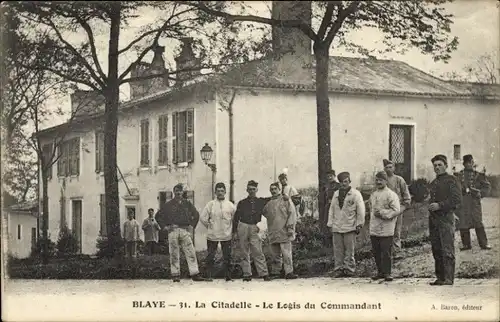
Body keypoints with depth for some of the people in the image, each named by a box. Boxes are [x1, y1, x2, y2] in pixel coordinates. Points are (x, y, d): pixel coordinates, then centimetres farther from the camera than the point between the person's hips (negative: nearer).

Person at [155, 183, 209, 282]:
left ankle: (195, 274, -6)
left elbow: (196, 215, 23)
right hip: (173, 230, -1)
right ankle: (175, 275, 6)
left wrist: (192, 226, 11)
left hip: (185, 230, 1)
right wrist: (164, 226, 3)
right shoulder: (168, 205, 8)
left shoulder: (187, 204, 13)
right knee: (174, 254, 0)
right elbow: (158, 216, 12)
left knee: (191, 253, -6)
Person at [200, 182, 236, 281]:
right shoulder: (210, 204, 1)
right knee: (210, 257, 2)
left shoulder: (230, 205, 4)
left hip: (226, 236, 1)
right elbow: (202, 218, 1)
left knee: (227, 257, 4)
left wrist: (232, 230, 7)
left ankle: (228, 276, 11)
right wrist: (209, 227, 4)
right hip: (212, 236, -1)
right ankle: (208, 276, 9)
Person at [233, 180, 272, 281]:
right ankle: (247, 274, 6)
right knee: (245, 253, 2)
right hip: (243, 227, 1)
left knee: (258, 252, -9)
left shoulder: (261, 201, 11)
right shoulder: (242, 203, 10)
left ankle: (264, 273, -9)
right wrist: (234, 232, 7)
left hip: (254, 228, -1)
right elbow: (236, 218, 12)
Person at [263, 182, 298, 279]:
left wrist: (290, 227, -10)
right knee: (275, 254, 10)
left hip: (284, 231, -5)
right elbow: (264, 213, 31)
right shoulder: (268, 203, 17)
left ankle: (289, 272, -9)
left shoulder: (286, 200, 3)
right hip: (273, 233, 5)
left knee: (286, 253, -10)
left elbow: (292, 213, -4)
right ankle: (275, 272, 17)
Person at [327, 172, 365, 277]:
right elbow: (331, 209, 17)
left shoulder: (356, 194, 1)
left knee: (349, 250, -1)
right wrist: (330, 224, 10)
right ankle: (338, 269, 8)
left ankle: (349, 269, 6)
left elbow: (361, 210, -1)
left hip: (350, 228, -4)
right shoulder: (336, 194, 15)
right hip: (337, 228, 4)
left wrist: (359, 225, -5)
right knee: (338, 250, 3)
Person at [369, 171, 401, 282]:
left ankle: (387, 273, 2)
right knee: (376, 252, 9)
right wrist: (373, 214, 13)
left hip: (386, 230, -7)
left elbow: (396, 210, -13)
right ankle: (380, 272, 19)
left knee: (386, 252, -5)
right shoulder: (373, 194, 17)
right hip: (374, 229, 7)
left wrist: (383, 213, -16)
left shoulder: (391, 195, -6)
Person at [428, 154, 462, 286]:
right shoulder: (433, 183, 21)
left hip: (446, 218, -7)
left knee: (447, 250, -9)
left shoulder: (451, 180, -2)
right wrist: (431, 206, 12)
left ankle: (448, 278, -9)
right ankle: (440, 278, 13)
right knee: (436, 250, 7)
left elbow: (457, 200, -11)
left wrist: (439, 206, -15)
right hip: (433, 219, 8)